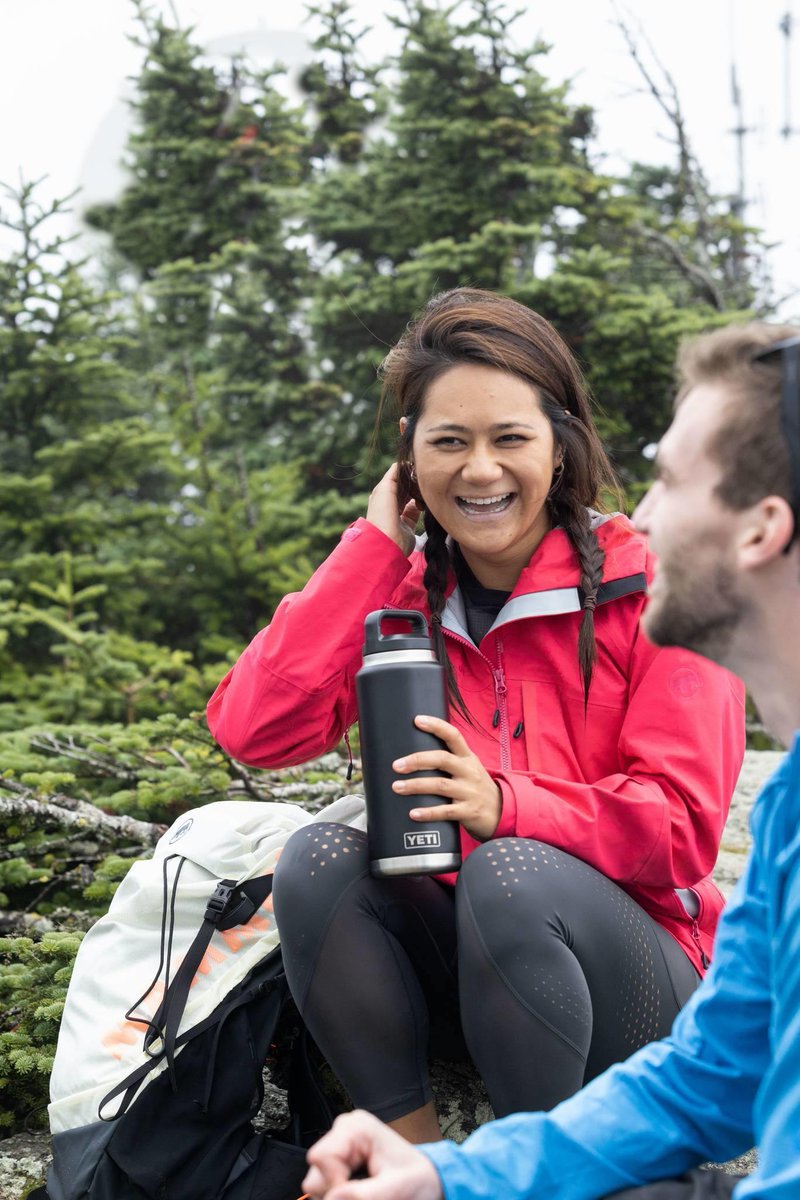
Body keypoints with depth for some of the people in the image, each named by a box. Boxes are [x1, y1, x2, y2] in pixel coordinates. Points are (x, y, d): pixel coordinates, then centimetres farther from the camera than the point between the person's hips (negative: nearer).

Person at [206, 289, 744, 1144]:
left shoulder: (649, 586, -8)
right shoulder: (399, 591, 4)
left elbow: (682, 827, -14)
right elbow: (253, 729, -12)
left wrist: (505, 804, -30)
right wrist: (374, 547, -9)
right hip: (455, 968, 4)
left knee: (512, 872, -33)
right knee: (318, 860, -23)